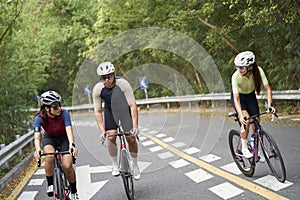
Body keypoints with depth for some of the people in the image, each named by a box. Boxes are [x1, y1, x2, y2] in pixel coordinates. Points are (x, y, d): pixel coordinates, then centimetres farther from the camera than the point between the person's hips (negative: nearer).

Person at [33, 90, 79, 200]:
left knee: (67, 166, -19)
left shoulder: (64, 113, -27)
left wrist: (72, 145, -55)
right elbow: (37, 136, -35)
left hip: (64, 138, 0)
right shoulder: (39, 118, -25)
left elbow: (69, 129, -37)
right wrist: (38, 149, -55)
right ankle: (50, 184, -14)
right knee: (49, 156, -35)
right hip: (49, 138, 0)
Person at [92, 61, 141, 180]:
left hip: (125, 109, -1)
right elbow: (98, 111, -21)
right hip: (110, 110, 1)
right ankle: (115, 166, 5)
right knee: (111, 137, -16)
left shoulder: (123, 84, -33)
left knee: (131, 138, -8)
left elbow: (133, 106, -31)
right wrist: (102, 131, -29)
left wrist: (135, 126, -39)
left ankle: (135, 166, 13)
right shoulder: (97, 89, -26)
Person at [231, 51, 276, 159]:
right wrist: (241, 115, -48)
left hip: (251, 96, 3)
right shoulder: (236, 76, -34)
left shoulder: (258, 71, -28)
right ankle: (244, 148, -8)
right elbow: (236, 98, -37)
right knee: (246, 121, -26)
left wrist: (270, 104, -37)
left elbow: (267, 88, -25)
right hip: (239, 97, -3)